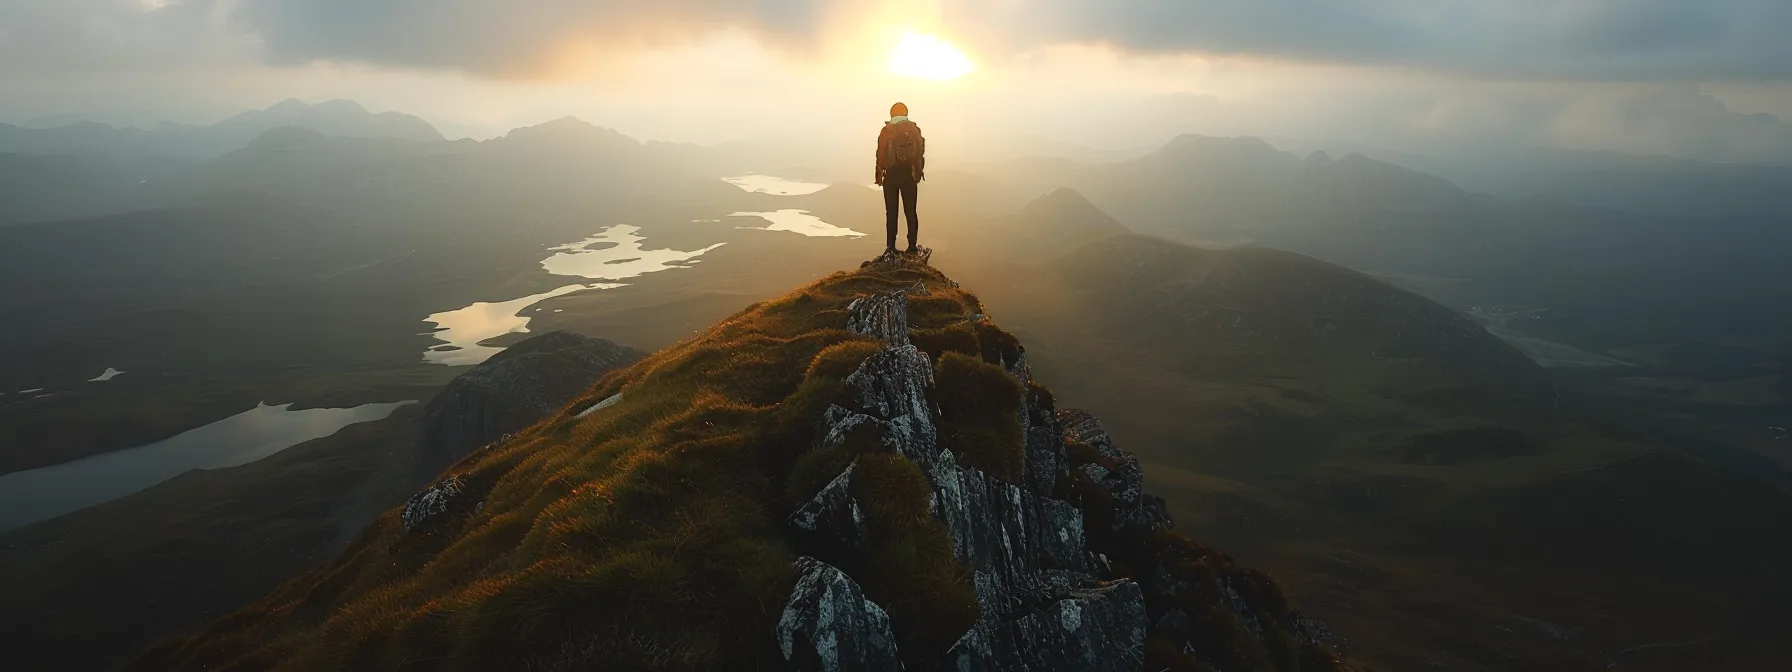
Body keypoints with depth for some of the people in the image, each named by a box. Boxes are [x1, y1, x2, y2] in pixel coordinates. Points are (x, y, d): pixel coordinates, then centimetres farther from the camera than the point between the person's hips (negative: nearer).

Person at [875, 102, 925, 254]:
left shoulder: (886, 131, -3)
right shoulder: (914, 130, 3)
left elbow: (881, 154, -6)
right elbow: (920, 152, 2)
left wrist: (879, 174, 1)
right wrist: (919, 172, 9)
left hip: (891, 175, -1)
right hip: (909, 175, 2)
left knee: (891, 212, 2)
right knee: (910, 211, 6)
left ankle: (891, 246, 0)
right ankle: (912, 246, 5)